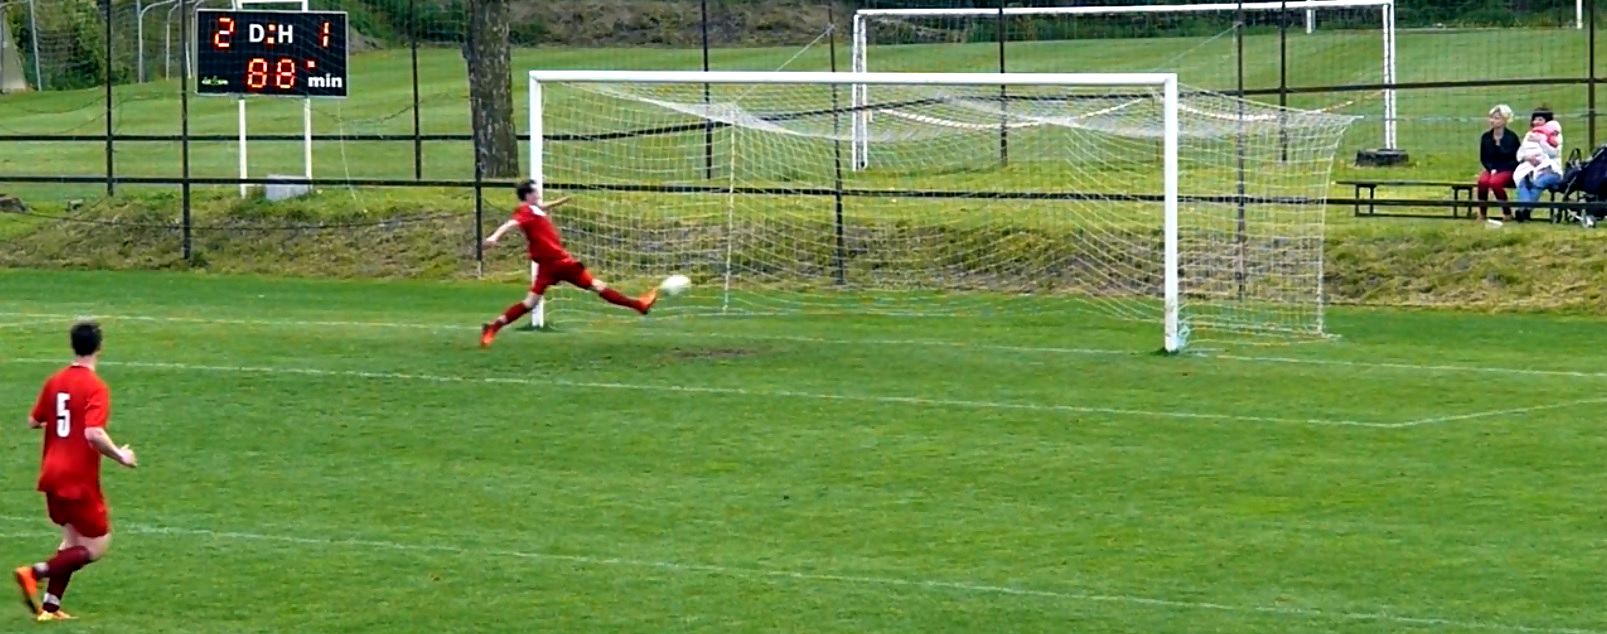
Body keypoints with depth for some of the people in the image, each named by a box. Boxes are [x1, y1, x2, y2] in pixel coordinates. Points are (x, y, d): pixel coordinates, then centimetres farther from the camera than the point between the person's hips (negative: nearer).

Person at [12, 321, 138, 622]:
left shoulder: (54, 382, 5)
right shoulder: (95, 387, -16)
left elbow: (33, 421, 14)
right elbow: (94, 434, -26)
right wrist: (120, 456, -12)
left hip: (52, 475, 7)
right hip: (79, 479, -7)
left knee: (73, 540, 21)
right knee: (97, 546, 3)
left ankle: (50, 606, 13)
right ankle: (35, 573, -14)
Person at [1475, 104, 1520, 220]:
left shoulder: (1511, 137, -5)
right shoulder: (1486, 137, 5)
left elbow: (1516, 160, -3)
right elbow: (1483, 158, 12)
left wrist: (1498, 170, -13)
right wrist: (1492, 169, -8)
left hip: (1507, 171, -3)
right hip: (1491, 169, 3)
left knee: (1495, 182, -36)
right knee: (1483, 180, -32)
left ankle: (1507, 213, -19)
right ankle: (1482, 213, -18)